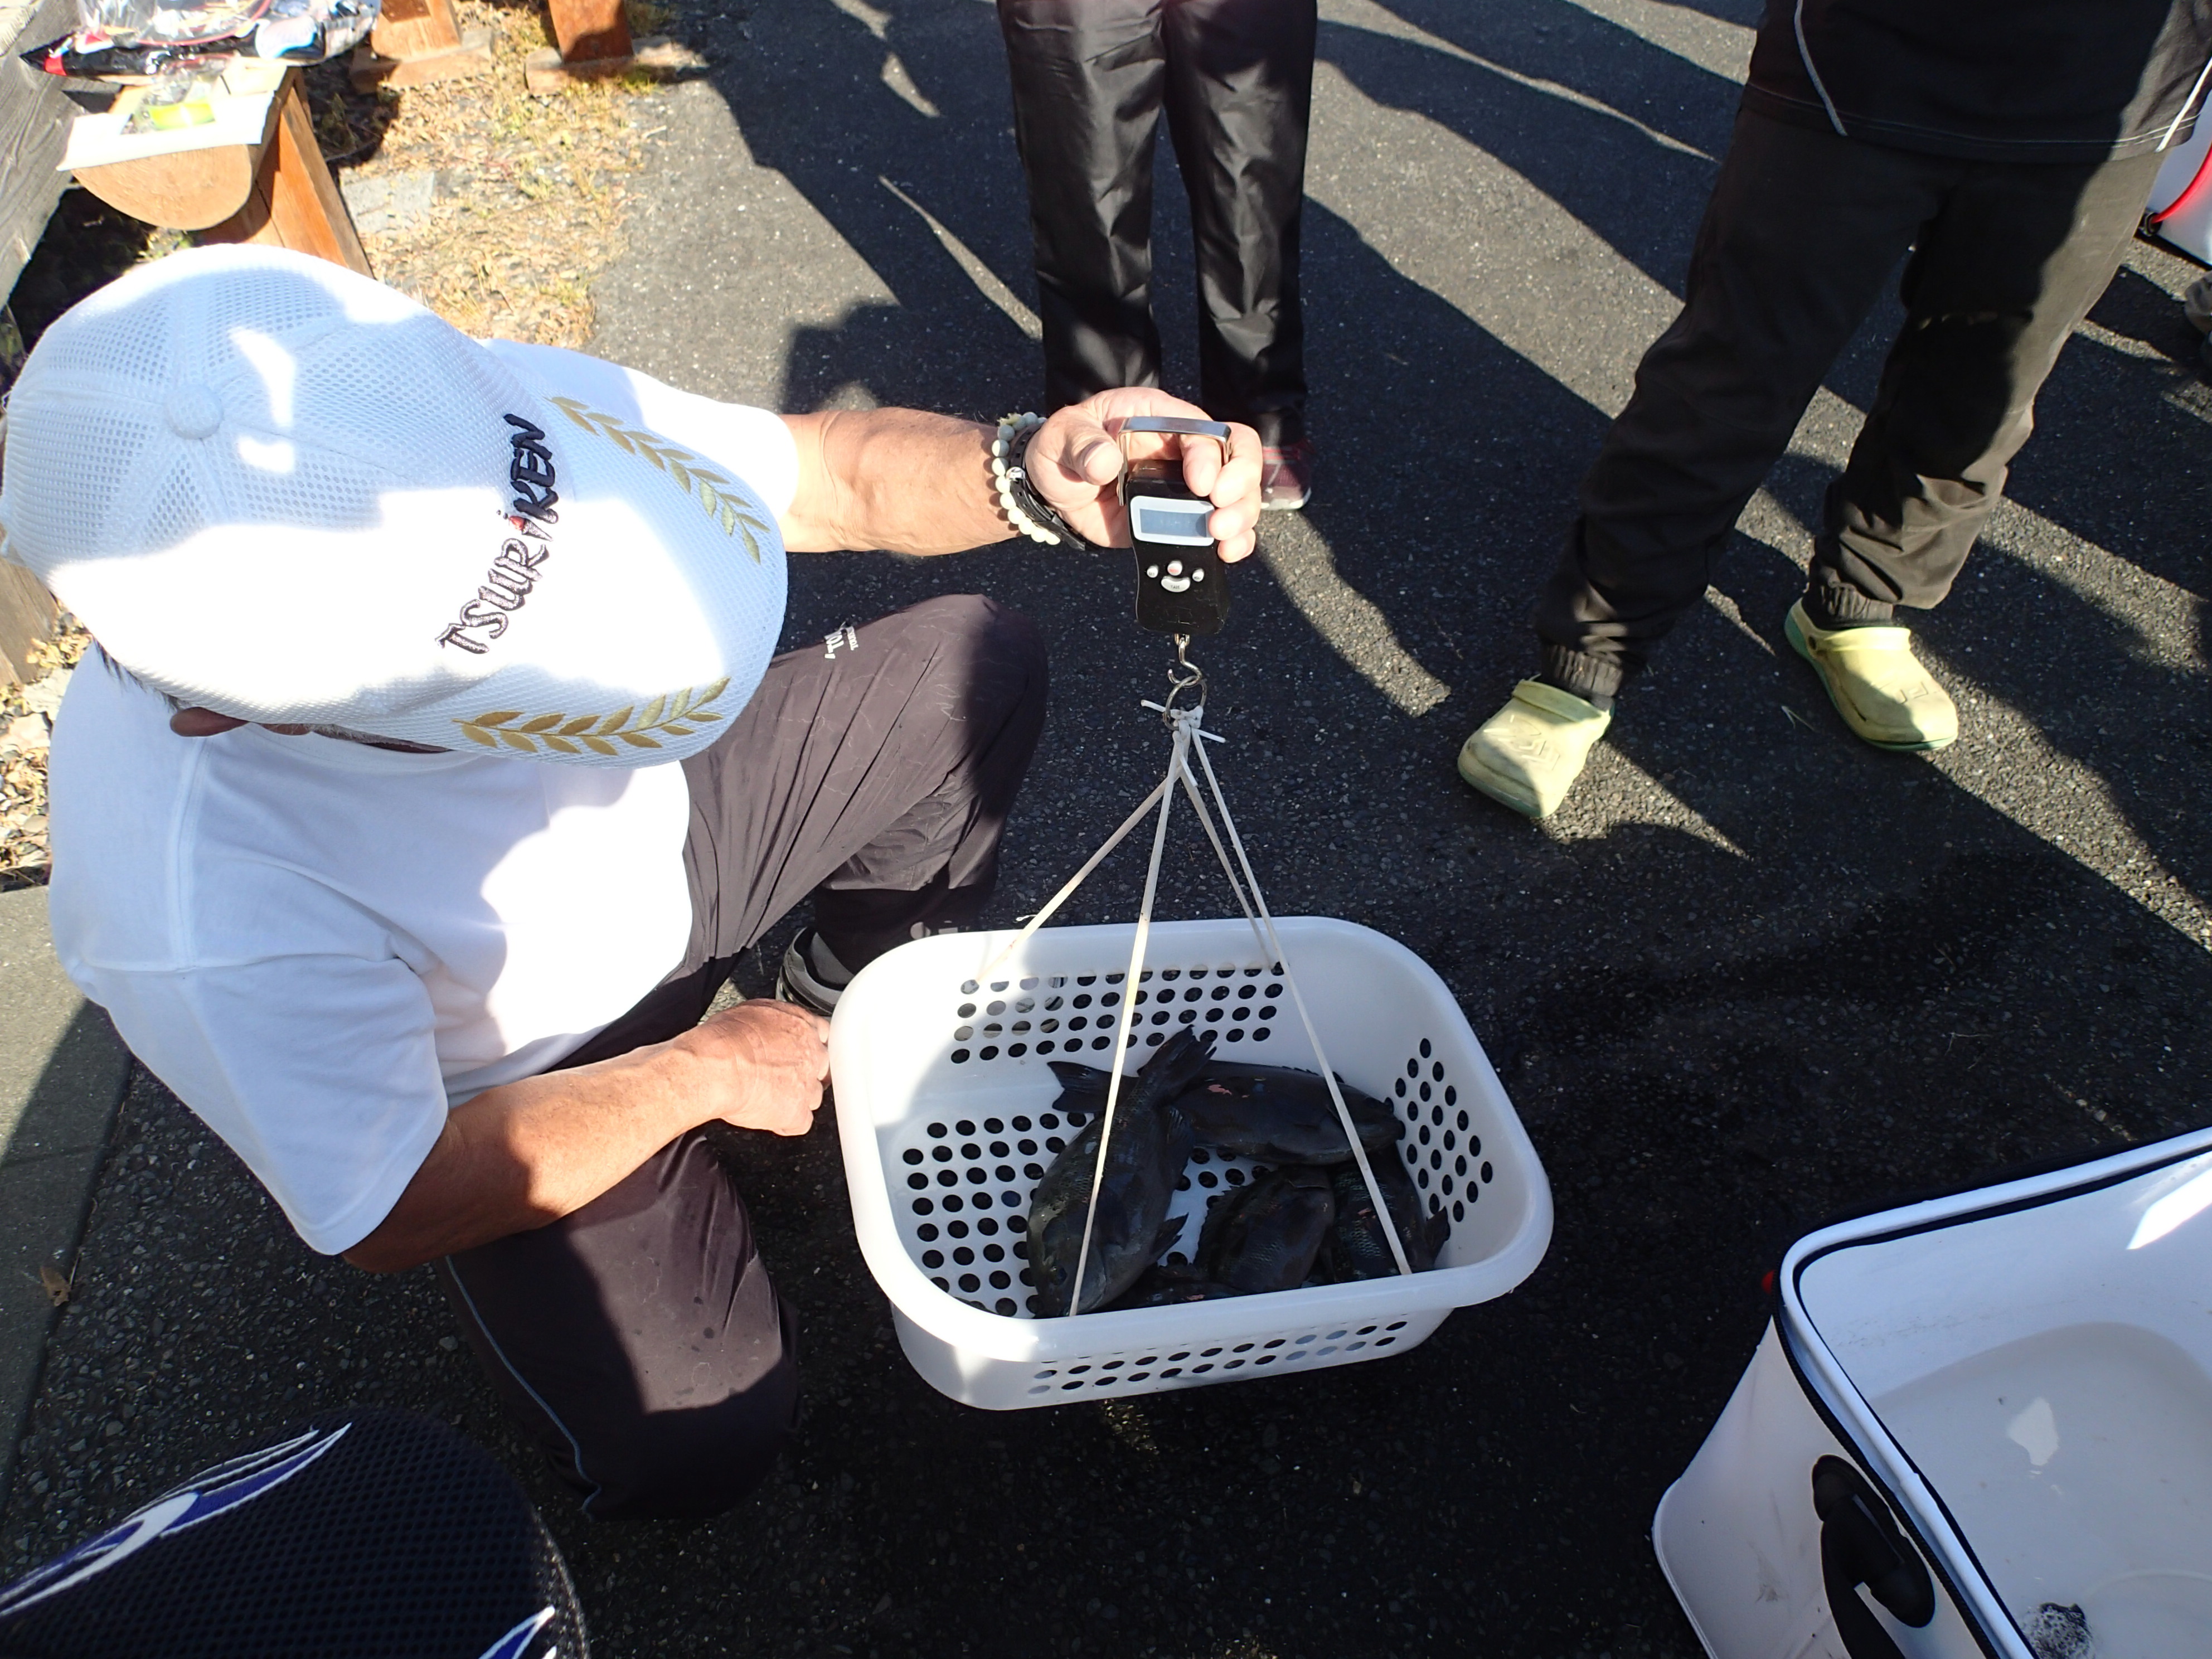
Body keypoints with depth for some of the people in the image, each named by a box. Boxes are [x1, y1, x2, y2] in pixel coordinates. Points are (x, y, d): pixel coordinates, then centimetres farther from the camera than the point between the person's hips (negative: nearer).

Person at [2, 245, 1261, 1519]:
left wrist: (1026, 472, -39)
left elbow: (828, 475, -19)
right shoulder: (200, 922, -39)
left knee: (976, 666, -2)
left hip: (655, 824, 5)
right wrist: (706, 1071, -16)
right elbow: (391, 1219, -22)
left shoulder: (485, 411, -31)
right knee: (699, 1445, -14)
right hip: (521, 1073, -4)